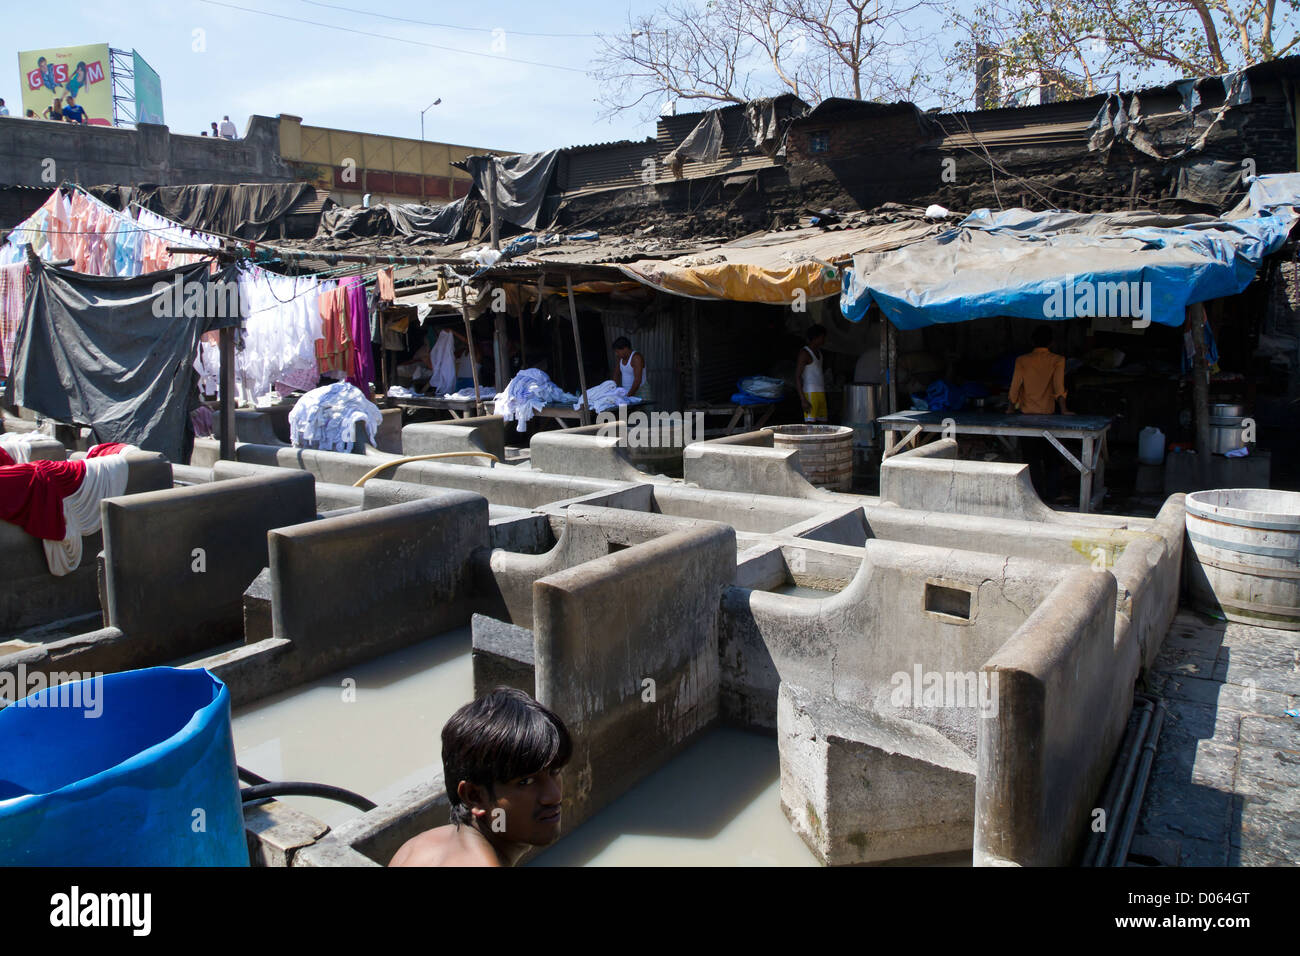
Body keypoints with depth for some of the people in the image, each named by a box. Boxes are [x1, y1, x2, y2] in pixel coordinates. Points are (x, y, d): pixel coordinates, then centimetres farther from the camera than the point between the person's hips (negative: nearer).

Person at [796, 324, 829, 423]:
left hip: (821, 392, 9)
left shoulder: (818, 352, 18)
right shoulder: (805, 353, -9)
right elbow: (797, 377, -14)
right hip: (810, 393, -9)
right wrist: (803, 400, -20)